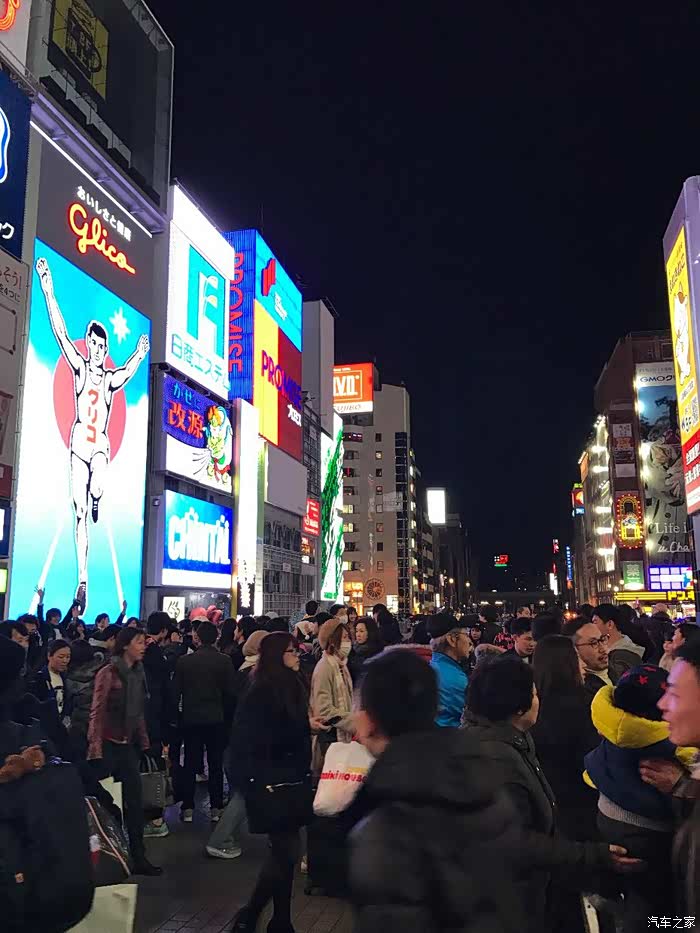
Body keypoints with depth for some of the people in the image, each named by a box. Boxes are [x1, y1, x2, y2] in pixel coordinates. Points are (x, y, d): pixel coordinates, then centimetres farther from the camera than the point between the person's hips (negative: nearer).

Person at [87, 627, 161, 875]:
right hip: (108, 744, -6)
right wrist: (95, 749, -19)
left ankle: (138, 857, 17)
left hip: (128, 745, 6)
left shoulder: (137, 673, 8)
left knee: (134, 802, 8)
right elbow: (97, 712, -15)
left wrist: (145, 742, 9)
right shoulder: (108, 673, -12)